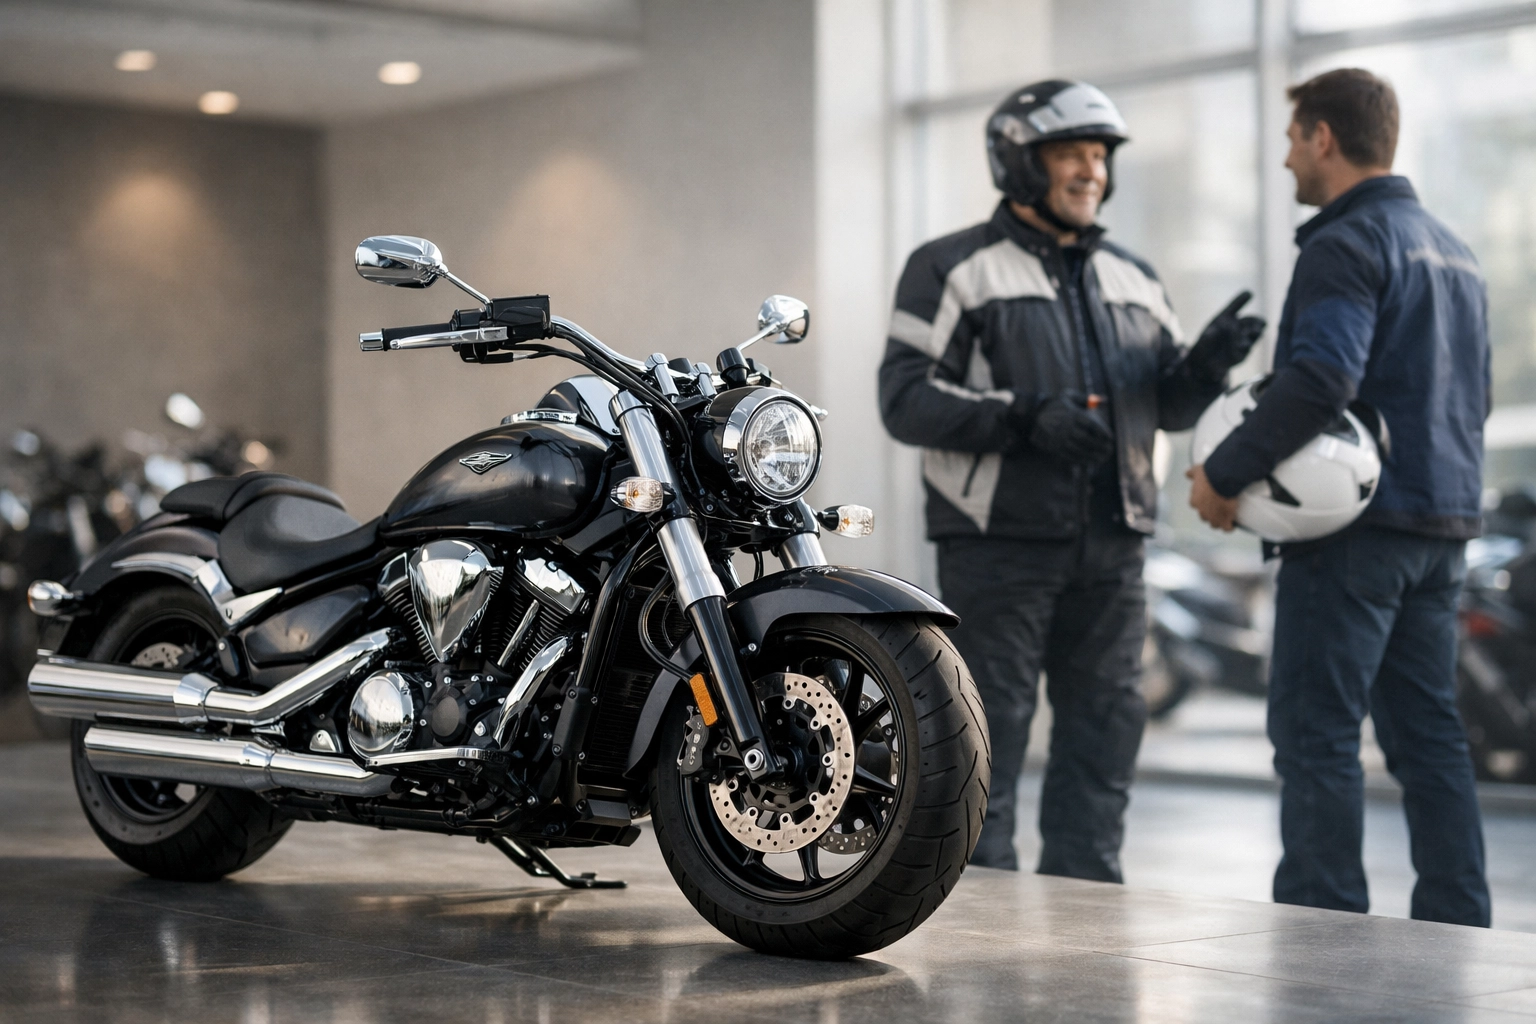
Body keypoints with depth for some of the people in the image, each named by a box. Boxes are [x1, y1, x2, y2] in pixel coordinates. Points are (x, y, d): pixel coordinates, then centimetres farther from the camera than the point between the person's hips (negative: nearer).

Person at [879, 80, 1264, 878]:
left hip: (1109, 545, 6)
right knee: (988, 736, -2)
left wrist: (1206, 364, -5)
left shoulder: (1132, 281, 17)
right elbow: (905, 398, -10)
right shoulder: (953, 270, -2)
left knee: (1106, 729, 9)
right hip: (999, 543, -6)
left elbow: (1168, 408, 18)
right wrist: (1024, 417, -23)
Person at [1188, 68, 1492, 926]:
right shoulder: (1454, 251, 19)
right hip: (1444, 529, 9)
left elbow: (1321, 379, -24)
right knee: (1427, 732, 11)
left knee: (1315, 733, -5)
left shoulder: (1348, 243, -11)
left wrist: (1226, 474, -18)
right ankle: (1456, 928, 11)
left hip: (1354, 526, -9)